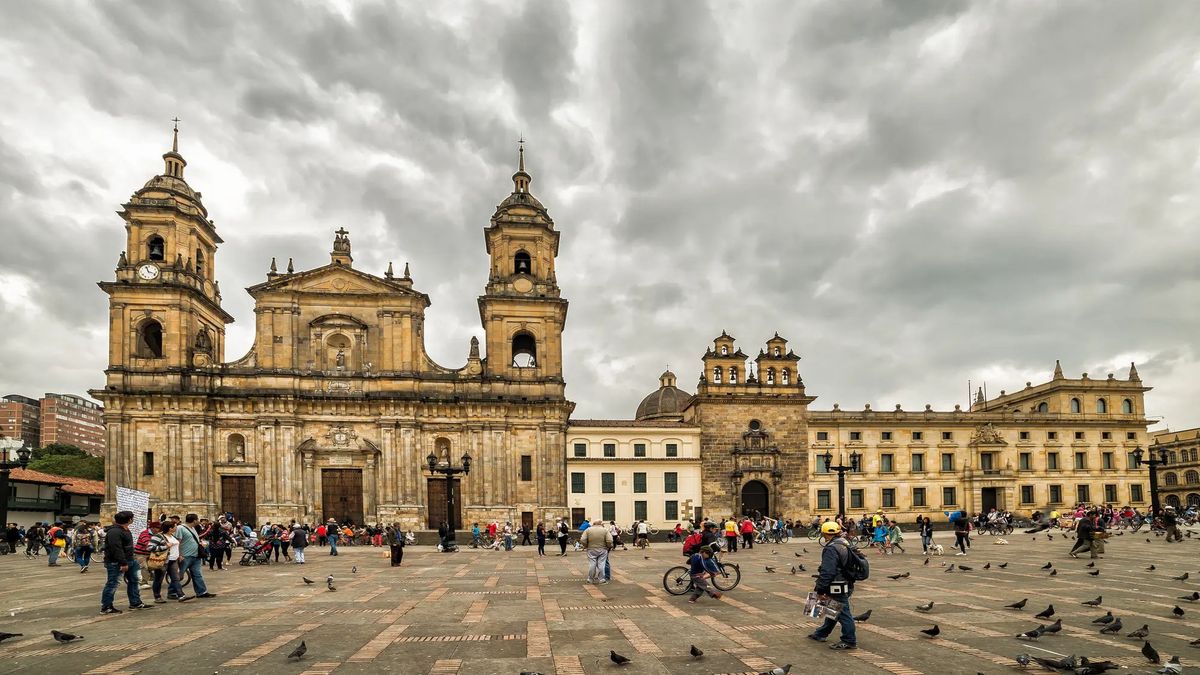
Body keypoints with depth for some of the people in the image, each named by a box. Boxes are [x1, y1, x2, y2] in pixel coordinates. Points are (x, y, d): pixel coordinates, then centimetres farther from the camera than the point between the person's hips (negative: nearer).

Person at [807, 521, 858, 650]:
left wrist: (820, 589, -18)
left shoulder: (831, 549, -23)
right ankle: (821, 634, 33)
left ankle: (849, 641, 5)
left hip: (837, 589, -11)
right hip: (847, 585, 11)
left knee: (843, 613, -2)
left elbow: (827, 572, -26)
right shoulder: (845, 545, 10)